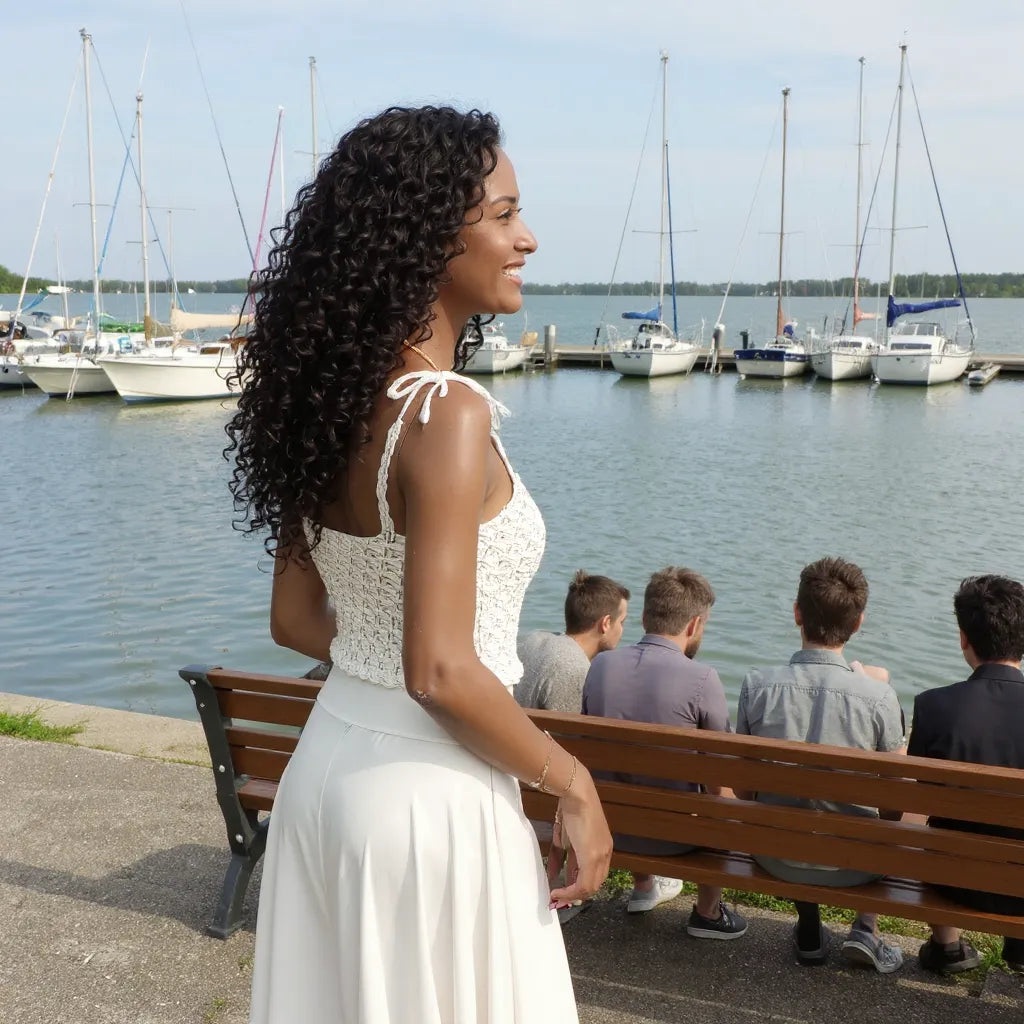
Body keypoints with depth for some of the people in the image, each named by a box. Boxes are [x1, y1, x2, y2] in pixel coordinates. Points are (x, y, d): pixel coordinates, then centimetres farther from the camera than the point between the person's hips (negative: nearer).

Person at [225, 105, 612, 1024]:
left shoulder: (335, 396, 2)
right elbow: (442, 673, -24)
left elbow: (297, 619, 8)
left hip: (330, 760, 8)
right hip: (429, 790, -7)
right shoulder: (448, 414, -22)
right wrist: (572, 785, -12)